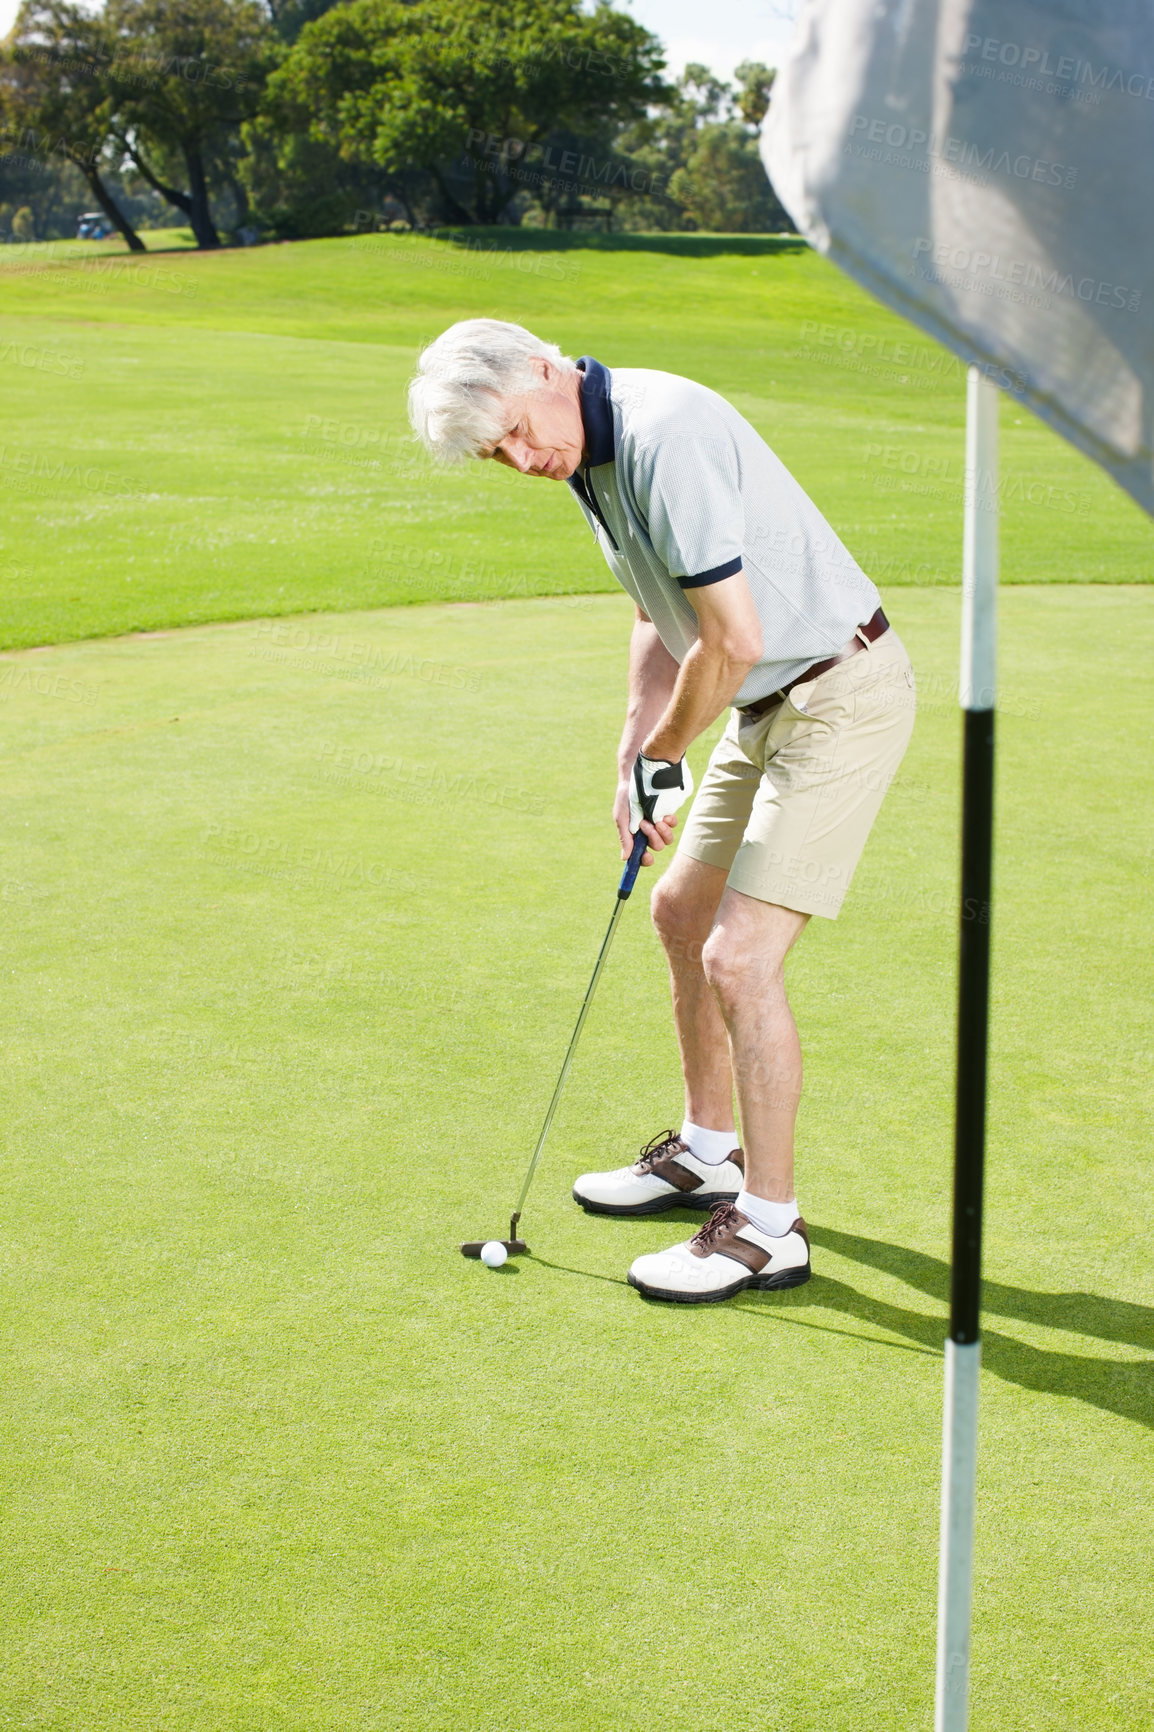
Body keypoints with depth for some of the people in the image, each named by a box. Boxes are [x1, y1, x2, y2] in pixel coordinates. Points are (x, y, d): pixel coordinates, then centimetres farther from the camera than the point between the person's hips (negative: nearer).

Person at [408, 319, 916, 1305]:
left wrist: (665, 751, -10)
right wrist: (633, 759, 6)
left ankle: (768, 1225, 1)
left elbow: (734, 640, -26)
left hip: (842, 695, -10)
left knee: (740, 956, -12)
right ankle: (709, 1153, 35)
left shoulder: (666, 432, -25)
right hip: (770, 703, 10)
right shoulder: (590, 454, 7)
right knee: (684, 912, 19)